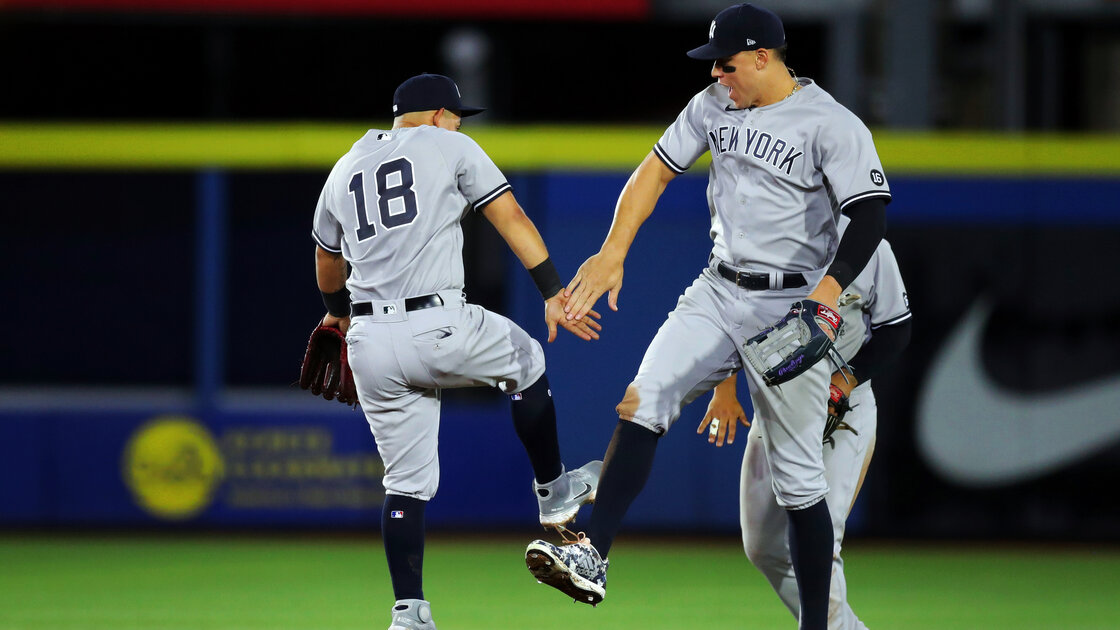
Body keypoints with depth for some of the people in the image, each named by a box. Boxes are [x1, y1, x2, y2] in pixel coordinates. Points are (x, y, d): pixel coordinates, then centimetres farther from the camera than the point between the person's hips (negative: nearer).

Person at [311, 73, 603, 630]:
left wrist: (339, 312, 56)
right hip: (437, 328, -4)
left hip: (370, 347, 5)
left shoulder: (345, 170, 22)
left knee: (406, 484, 11)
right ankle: (553, 493, 33)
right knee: (525, 360, 26)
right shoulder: (449, 146, 7)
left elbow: (327, 260, 36)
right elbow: (511, 217, -2)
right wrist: (553, 292, -7)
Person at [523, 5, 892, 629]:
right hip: (717, 295, 5)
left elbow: (871, 216, -21)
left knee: (797, 477, -2)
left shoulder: (832, 125, -14)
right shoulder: (713, 106, 6)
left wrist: (830, 286, -36)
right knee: (643, 402, -16)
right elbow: (658, 171, 12)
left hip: (792, 308, -5)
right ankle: (592, 559, -23)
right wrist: (613, 254, 1)